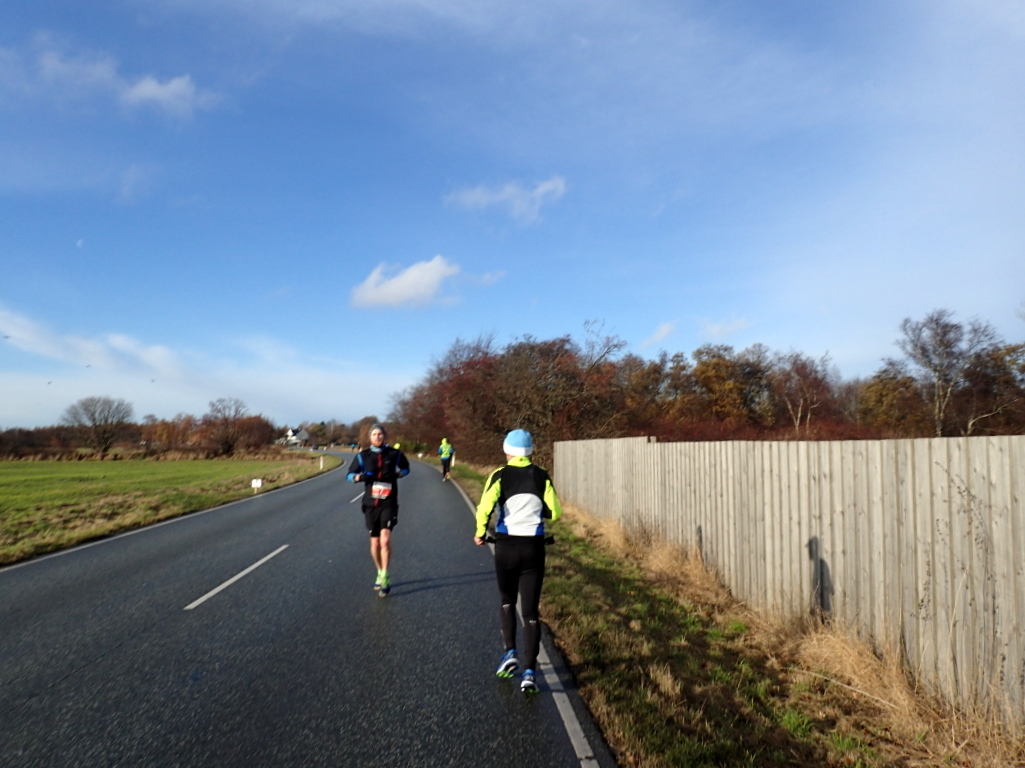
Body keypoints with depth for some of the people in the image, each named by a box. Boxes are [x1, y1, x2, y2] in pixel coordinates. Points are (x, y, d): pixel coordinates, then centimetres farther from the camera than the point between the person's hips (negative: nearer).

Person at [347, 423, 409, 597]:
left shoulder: (395, 454, 0)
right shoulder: (363, 456, 2)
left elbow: (406, 468, 17)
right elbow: (350, 474, 8)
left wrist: (397, 474, -4)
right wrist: (360, 476, -14)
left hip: (389, 503, -2)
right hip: (370, 504, 2)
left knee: (385, 539, -19)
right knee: (375, 543, 10)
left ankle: (385, 577, -8)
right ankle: (380, 574, 31)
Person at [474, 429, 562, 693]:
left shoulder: (499, 476, -5)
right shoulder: (542, 477, 1)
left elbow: (485, 508, -16)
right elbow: (554, 513, 0)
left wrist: (480, 534, 0)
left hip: (506, 546, -1)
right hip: (534, 547, 1)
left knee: (507, 601, 24)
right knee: (531, 611, 6)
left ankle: (510, 653, 13)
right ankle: (529, 673, 0)